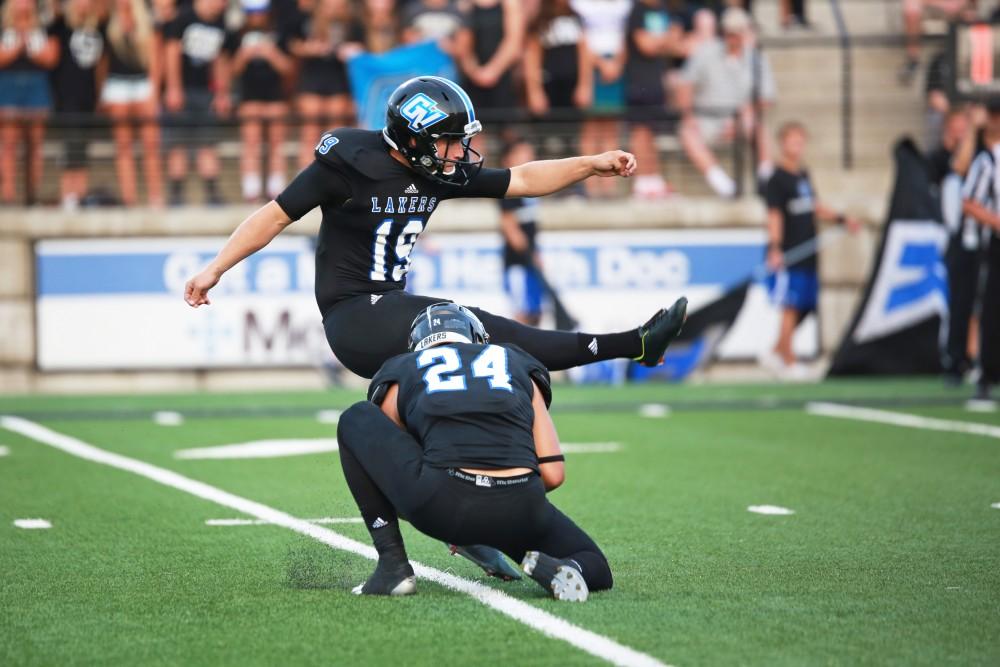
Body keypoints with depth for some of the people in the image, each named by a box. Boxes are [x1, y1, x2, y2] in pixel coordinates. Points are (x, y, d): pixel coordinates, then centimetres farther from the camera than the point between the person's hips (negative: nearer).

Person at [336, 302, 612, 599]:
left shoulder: (402, 371, 25)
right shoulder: (519, 366, 28)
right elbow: (552, 473, 18)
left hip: (442, 505, -1)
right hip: (518, 513, 2)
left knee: (356, 421, 23)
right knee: (596, 572, 29)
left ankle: (392, 564, 14)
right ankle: (551, 568, -9)